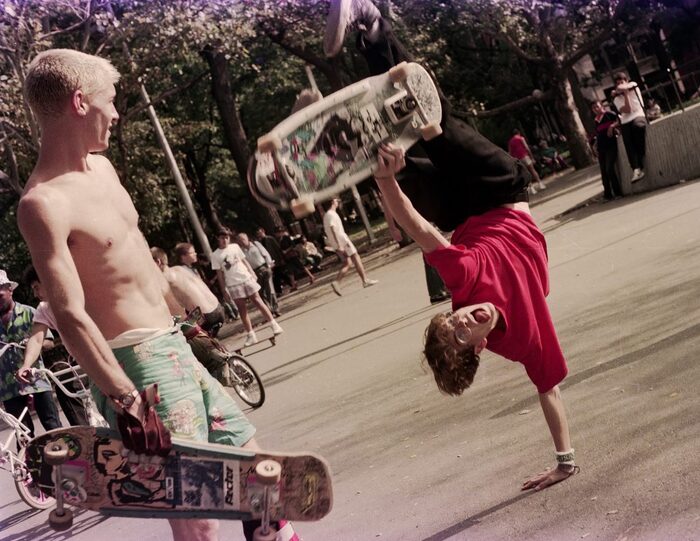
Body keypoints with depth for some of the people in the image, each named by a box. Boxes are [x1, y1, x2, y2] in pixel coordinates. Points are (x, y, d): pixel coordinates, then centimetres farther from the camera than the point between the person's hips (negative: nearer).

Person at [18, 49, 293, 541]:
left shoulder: (100, 165, 9)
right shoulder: (43, 203, -19)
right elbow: (70, 316, -24)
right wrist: (124, 400, -27)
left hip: (174, 347, 9)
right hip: (136, 362, -9)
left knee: (245, 446, 20)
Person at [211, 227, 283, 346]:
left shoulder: (235, 247, 5)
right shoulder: (215, 255, -2)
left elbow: (244, 261, 11)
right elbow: (219, 274, 0)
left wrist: (252, 274, 3)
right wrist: (224, 290, -1)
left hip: (246, 279, 1)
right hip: (233, 285, -1)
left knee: (258, 301, 1)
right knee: (242, 310, 2)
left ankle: (274, 325, 6)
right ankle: (251, 335, 6)